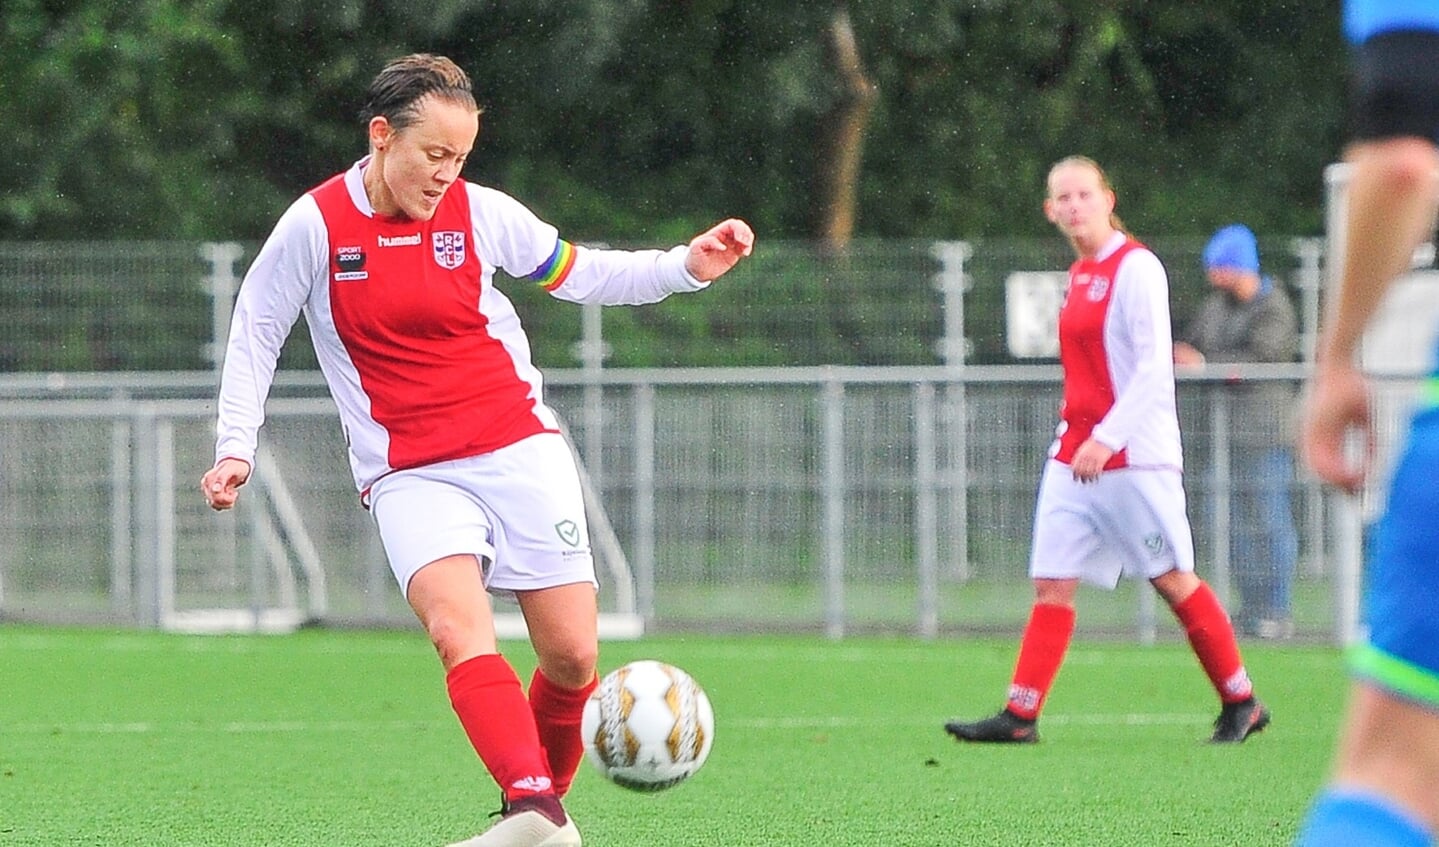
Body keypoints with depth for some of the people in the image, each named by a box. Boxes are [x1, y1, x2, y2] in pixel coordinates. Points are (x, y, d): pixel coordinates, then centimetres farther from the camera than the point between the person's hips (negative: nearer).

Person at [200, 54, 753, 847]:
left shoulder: (481, 213, 1)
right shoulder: (315, 226, -5)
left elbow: (581, 274, 13)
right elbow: (255, 333, 7)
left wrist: (687, 266, 0)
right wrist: (236, 447, 1)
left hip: (521, 449, 3)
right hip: (410, 476, -3)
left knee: (572, 655, -4)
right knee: (460, 632, -28)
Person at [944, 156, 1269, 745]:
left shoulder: (1136, 268, -11)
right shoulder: (1079, 275, 13)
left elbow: (1153, 369, -17)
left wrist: (1106, 438, -22)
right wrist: (1078, 437, 14)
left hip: (1134, 455, -8)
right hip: (1074, 453, 8)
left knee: (1173, 580, 0)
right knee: (1052, 582, 0)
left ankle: (1241, 703, 11)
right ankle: (1020, 714, -3)